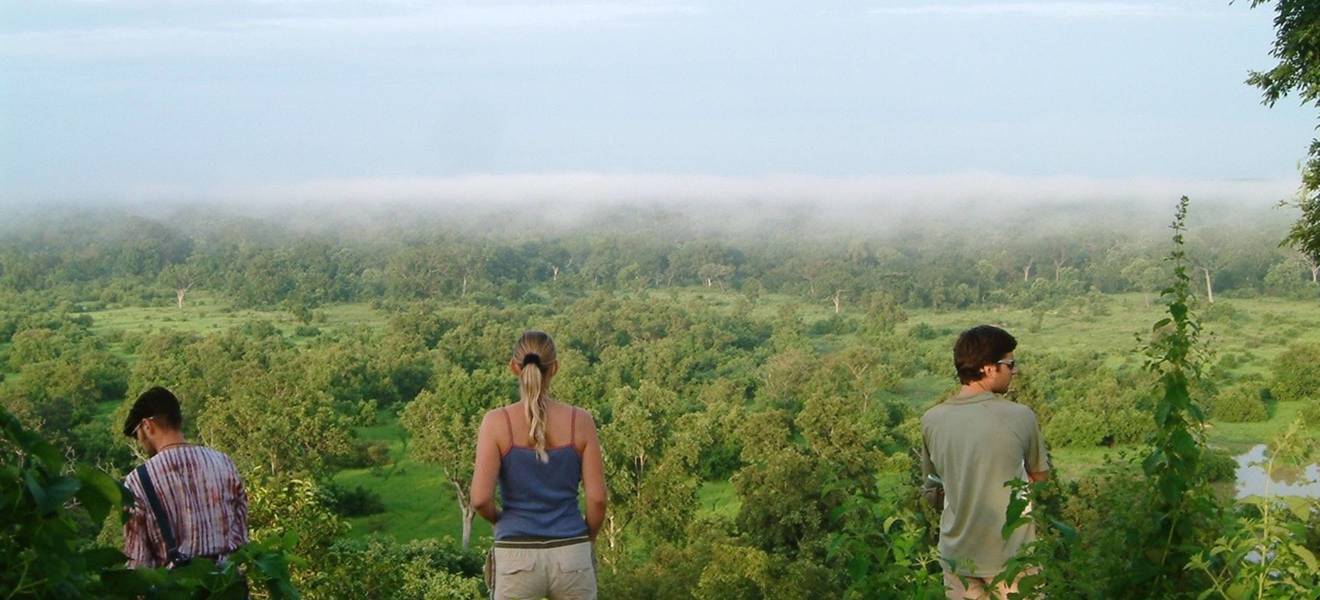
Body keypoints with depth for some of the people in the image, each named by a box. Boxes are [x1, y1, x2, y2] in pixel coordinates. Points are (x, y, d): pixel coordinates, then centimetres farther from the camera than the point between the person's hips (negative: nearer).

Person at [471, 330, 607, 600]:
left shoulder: (497, 421, -8)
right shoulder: (580, 421, -3)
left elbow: (480, 499, -12)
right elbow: (597, 498, -3)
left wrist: (500, 520, 10)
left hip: (517, 558, -1)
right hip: (570, 556, 1)